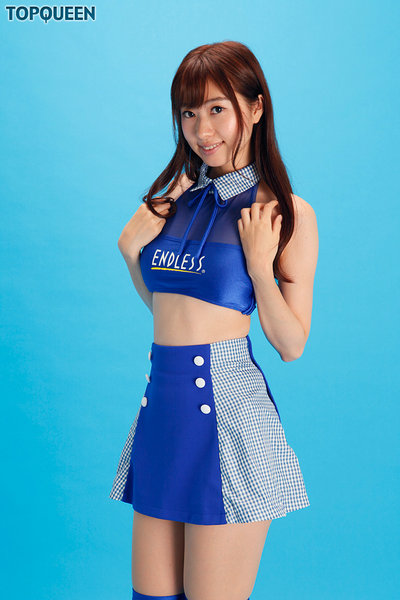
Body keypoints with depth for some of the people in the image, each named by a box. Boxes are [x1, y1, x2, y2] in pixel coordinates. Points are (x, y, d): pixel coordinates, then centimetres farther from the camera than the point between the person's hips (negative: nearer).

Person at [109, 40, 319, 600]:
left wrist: (259, 264, -14)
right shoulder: (175, 198, 11)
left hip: (227, 408, -5)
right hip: (162, 404, 6)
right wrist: (130, 250, 6)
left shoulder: (288, 212, -4)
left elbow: (292, 344, -5)